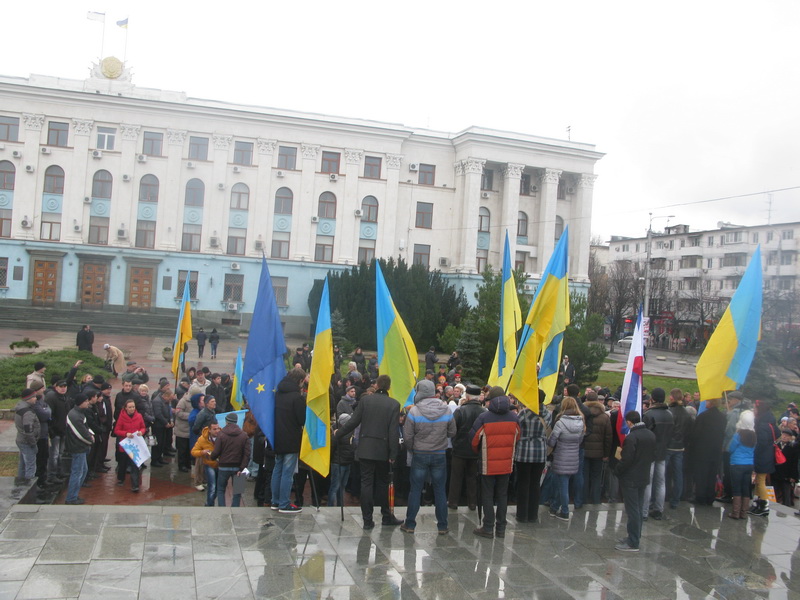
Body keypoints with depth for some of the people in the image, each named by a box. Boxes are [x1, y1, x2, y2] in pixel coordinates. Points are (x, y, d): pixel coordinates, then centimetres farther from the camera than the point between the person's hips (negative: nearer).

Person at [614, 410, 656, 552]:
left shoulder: (631, 437, -23)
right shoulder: (651, 435, 3)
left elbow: (626, 460, -22)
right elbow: (653, 456, 12)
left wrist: (617, 471, -7)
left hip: (630, 478, -8)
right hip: (644, 477, 8)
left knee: (632, 510, -2)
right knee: (639, 508, 17)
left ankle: (633, 543, 4)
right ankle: (636, 536, 27)